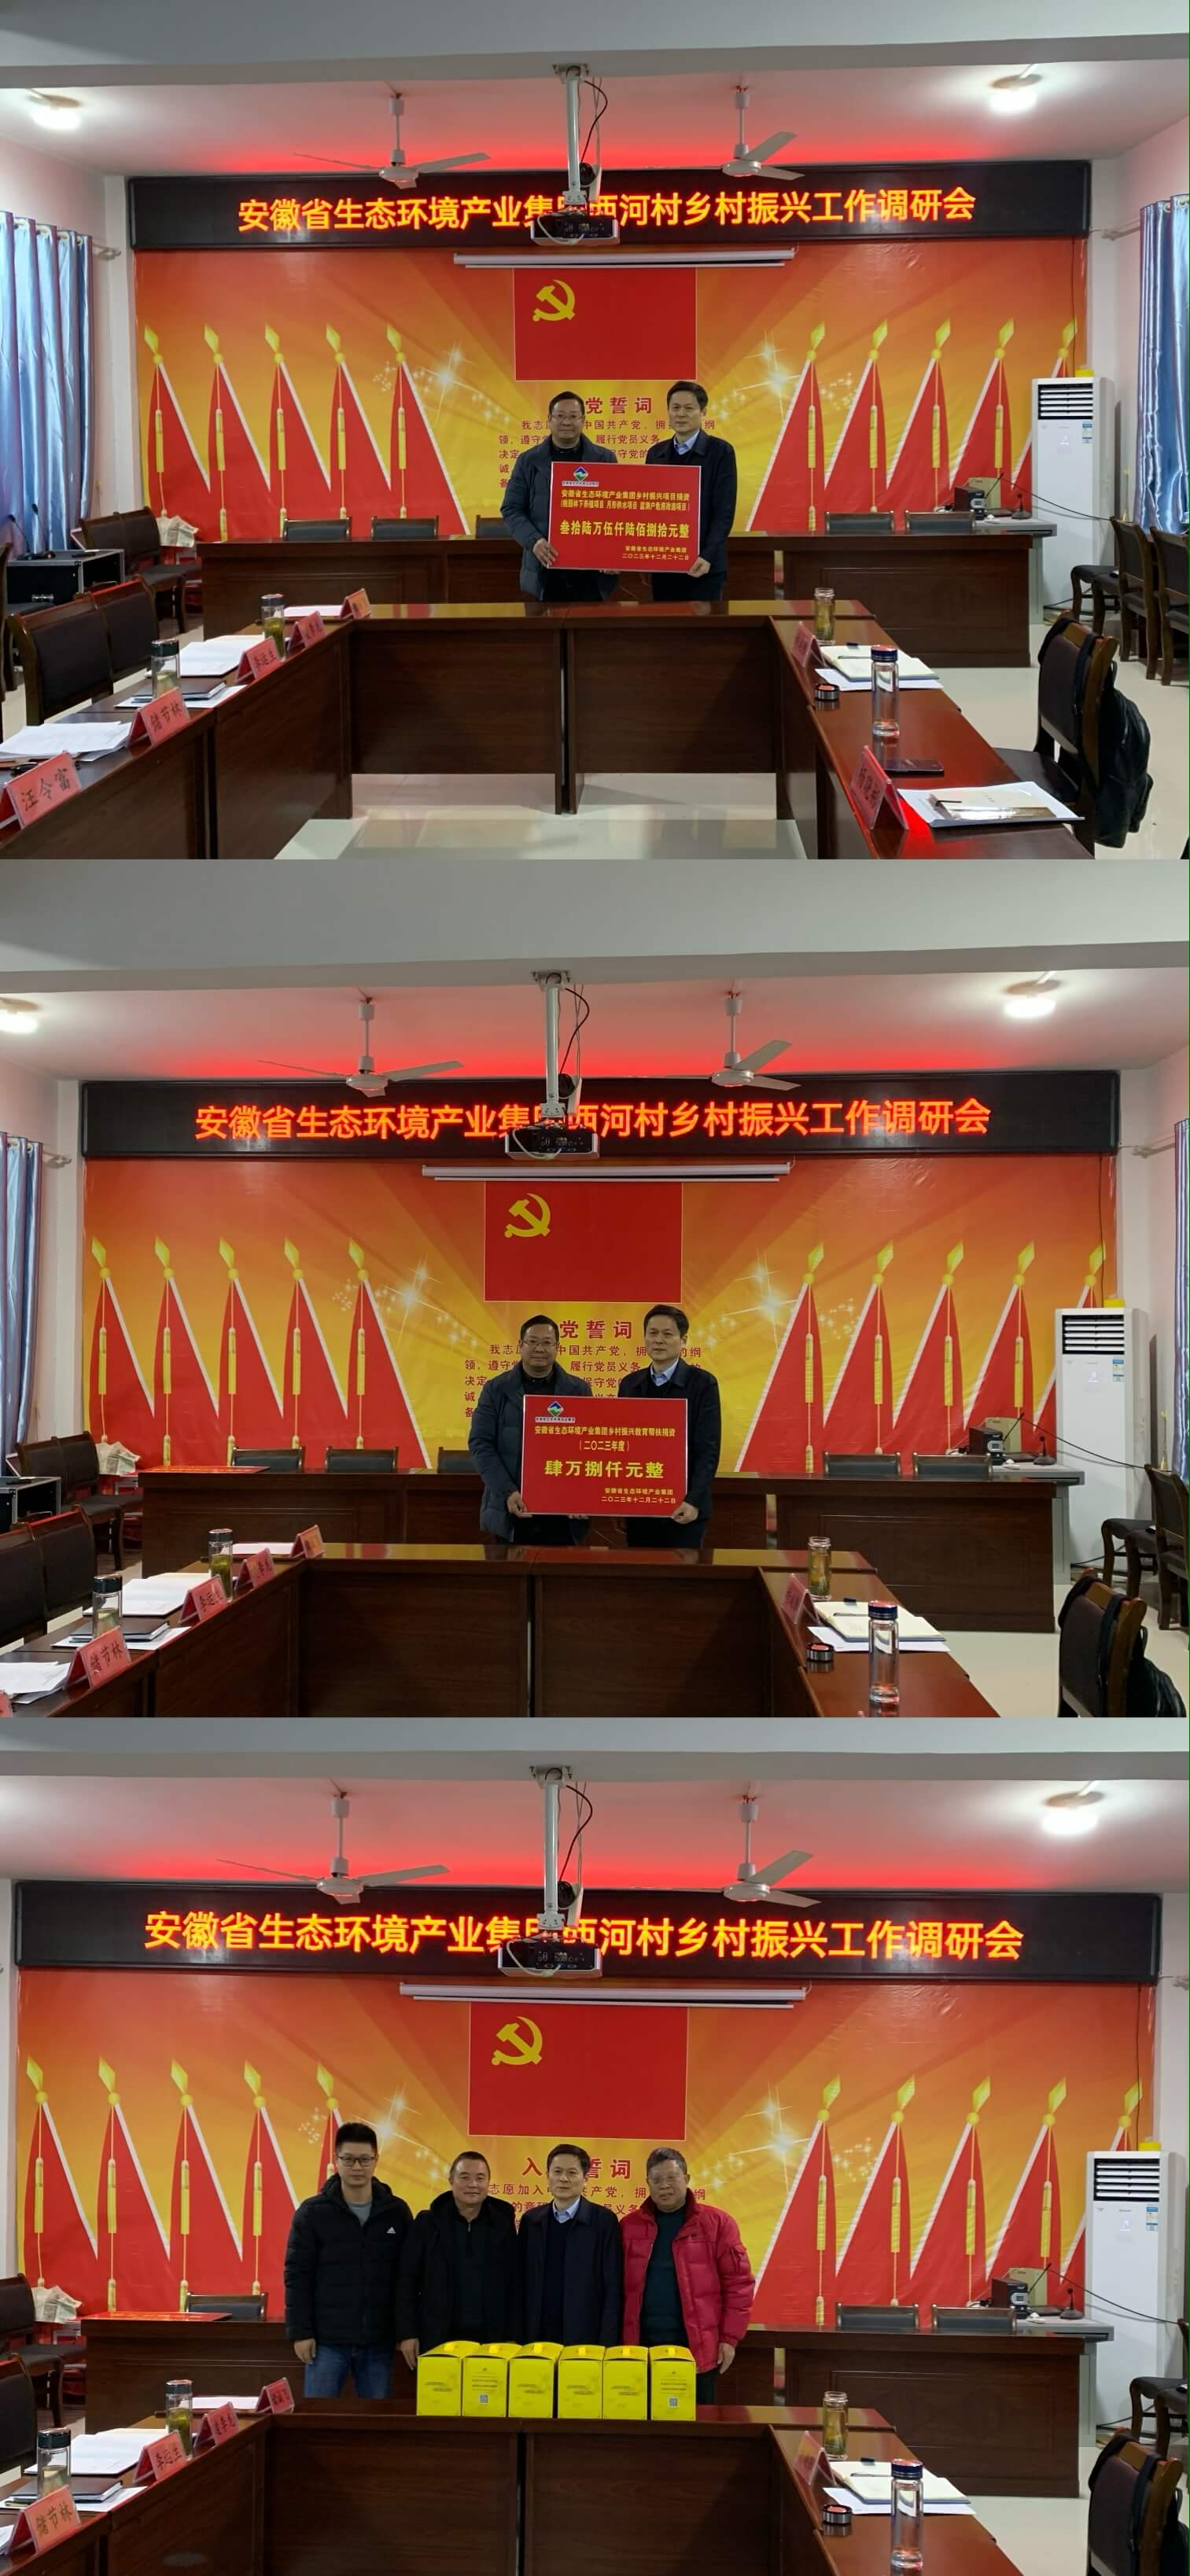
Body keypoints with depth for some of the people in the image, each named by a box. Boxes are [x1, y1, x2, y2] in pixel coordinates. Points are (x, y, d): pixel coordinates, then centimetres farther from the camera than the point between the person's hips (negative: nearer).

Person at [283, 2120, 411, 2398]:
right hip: (327, 2339, -2)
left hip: (378, 2342, 2)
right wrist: (299, 2332, -7)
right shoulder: (312, 2212, -2)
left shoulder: (396, 2212, 4)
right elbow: (297, 2276, -2)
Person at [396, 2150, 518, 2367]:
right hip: (437, 2339, -1)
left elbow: (513, 2286, 7)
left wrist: (513, 2338, 1)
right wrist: (407, 2334, -3)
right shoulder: (427, 2224, 4)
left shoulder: (502, 2225, 7)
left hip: (490, 2340, 1)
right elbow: (407, 2282, 4)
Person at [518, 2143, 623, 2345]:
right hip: (537, 2337, 3)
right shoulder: (531, 2221, 8)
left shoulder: (604, 2221, -3)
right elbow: (523, 2283, 10)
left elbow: (613, 2288, -5)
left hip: (586, 2338, -3)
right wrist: (521, 2336, 3)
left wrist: (607, 2343, -10)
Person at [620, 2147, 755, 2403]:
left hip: (697, 2346, -2)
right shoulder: (629, 2225, 7)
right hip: (641, 2344, 2)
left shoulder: (716, 2223, 0)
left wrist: (730, 2338, -5)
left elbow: (738, 2282, 0)